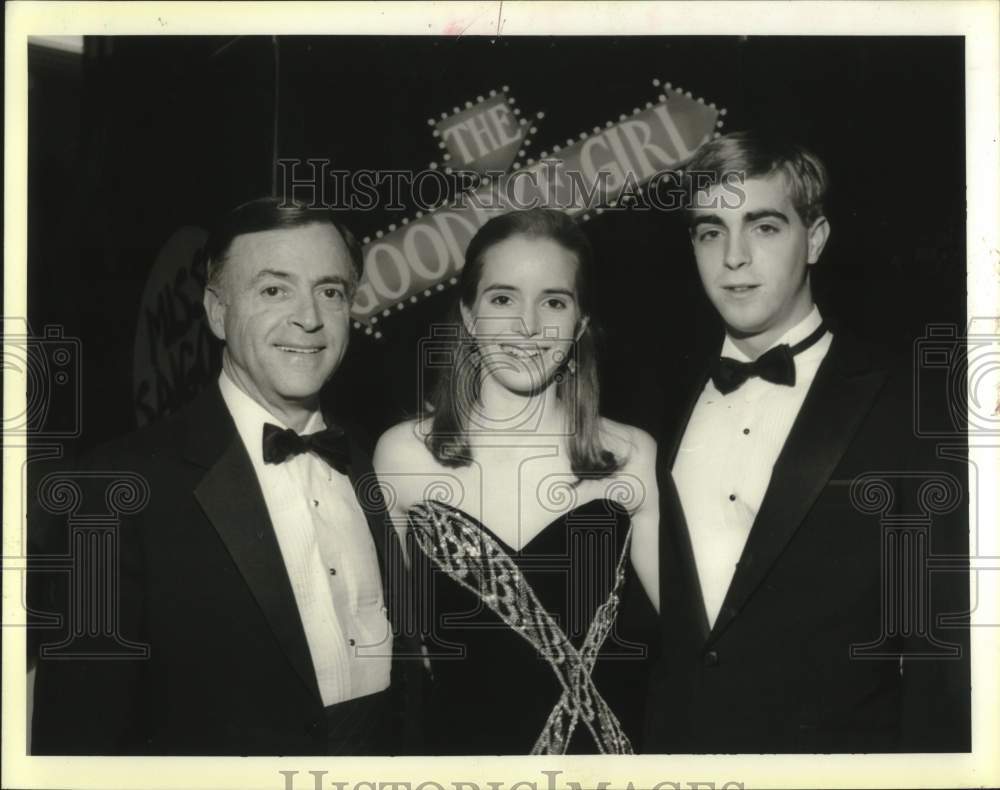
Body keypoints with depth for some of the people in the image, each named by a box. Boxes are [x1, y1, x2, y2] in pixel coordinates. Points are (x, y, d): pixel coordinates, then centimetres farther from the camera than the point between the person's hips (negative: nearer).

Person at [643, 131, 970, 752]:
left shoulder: (909, 409, -12)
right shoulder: (674, 404, 3)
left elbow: (942, 656, -12)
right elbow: (660, 623, 8)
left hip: (839, 742, -4)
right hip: (674, 736, 4)